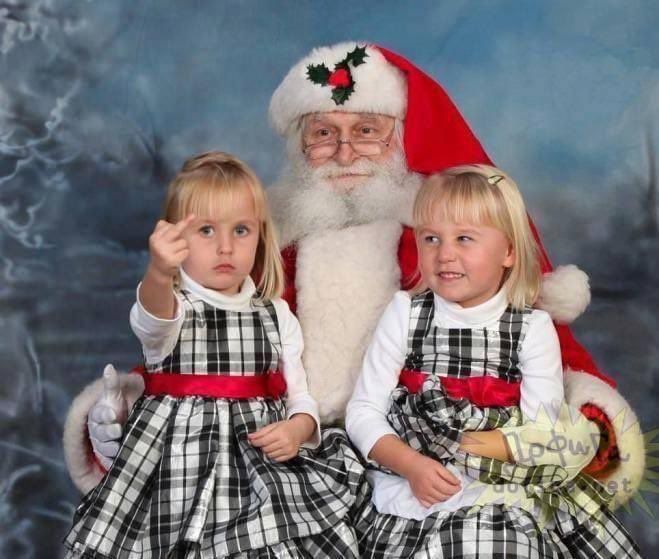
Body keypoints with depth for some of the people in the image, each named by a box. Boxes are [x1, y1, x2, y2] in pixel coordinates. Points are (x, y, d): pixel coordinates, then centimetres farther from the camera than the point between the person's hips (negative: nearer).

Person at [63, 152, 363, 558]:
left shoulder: (276, 314, 10)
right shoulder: (170, 307, -1)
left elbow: (300, 397, 12)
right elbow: (151, 322, -26)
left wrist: (298, 429, -11)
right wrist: (159, 276, -48)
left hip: (261, 461, 3)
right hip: (183, 462, -2)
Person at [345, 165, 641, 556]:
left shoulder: (533, 328, -1)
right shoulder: (404, 313, 1)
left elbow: (543, 437, -8)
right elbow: (363, 411, -2)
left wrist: (455, 446, -14)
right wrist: (412, 464, -18)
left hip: (505, 493, 0)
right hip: (412, 488, 1)